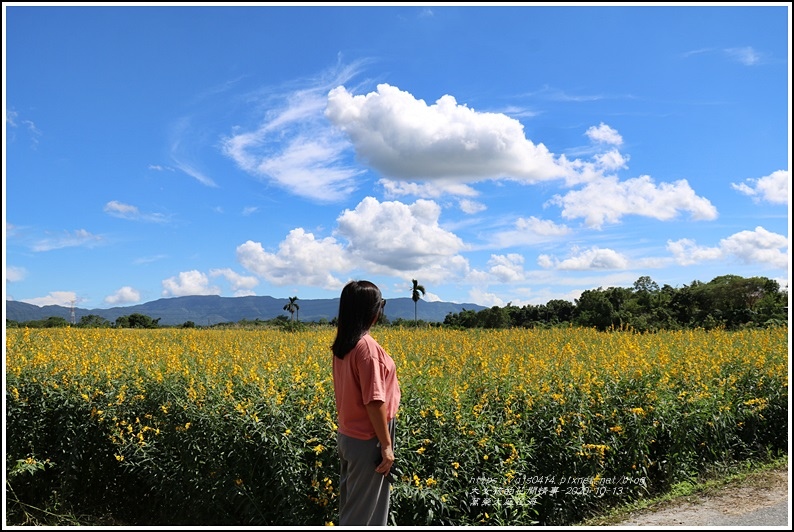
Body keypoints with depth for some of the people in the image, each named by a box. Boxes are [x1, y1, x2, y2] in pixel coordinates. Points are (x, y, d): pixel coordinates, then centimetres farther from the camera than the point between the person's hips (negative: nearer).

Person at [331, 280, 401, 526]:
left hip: (347, 436, 9)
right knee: (363, 511, 3)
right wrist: (386, 445, -16)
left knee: (350, 505, 18)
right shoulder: (367, 346, -23)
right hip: (367, 441, -9)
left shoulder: (342, 344, 4)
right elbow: (374, 401, -23)